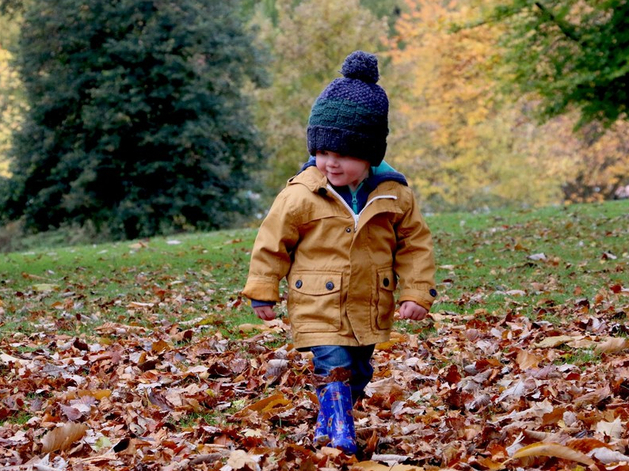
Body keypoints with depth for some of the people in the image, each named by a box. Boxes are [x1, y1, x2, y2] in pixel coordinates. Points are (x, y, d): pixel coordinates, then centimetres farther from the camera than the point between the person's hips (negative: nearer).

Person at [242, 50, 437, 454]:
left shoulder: (394, 194, -6)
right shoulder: (301, 195, -13)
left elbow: (415, 244, 3)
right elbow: (272, 241, -3)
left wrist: (417, 294, -4)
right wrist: (263, 293, 0)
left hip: (370, 310, 4)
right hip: (319, 309, -4)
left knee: (358, 373, 17)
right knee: (334, 371, -14)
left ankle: (327, 426, 37)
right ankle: (339, 437, -5)